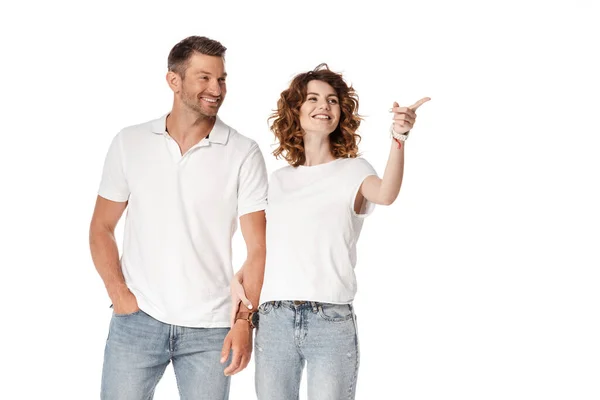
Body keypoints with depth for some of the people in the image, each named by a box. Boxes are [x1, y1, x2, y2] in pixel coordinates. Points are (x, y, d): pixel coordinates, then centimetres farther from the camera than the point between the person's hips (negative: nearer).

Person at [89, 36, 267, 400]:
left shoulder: (244, 154, -2)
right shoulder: (129, 143, 4)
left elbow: (258, 248, -4)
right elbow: (102, 227, 9)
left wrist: (244, 323, -13)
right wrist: (119, 293, -4)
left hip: (210, 328, -1)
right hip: (137, 319, 1)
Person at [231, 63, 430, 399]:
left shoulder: (353, 170, 5)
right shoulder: (278, 181, 15)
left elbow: (386, 194, -18)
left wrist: (399, 139, -35)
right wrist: (240, 276, 0)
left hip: (332, 321, -3)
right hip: (274, 320, 3)